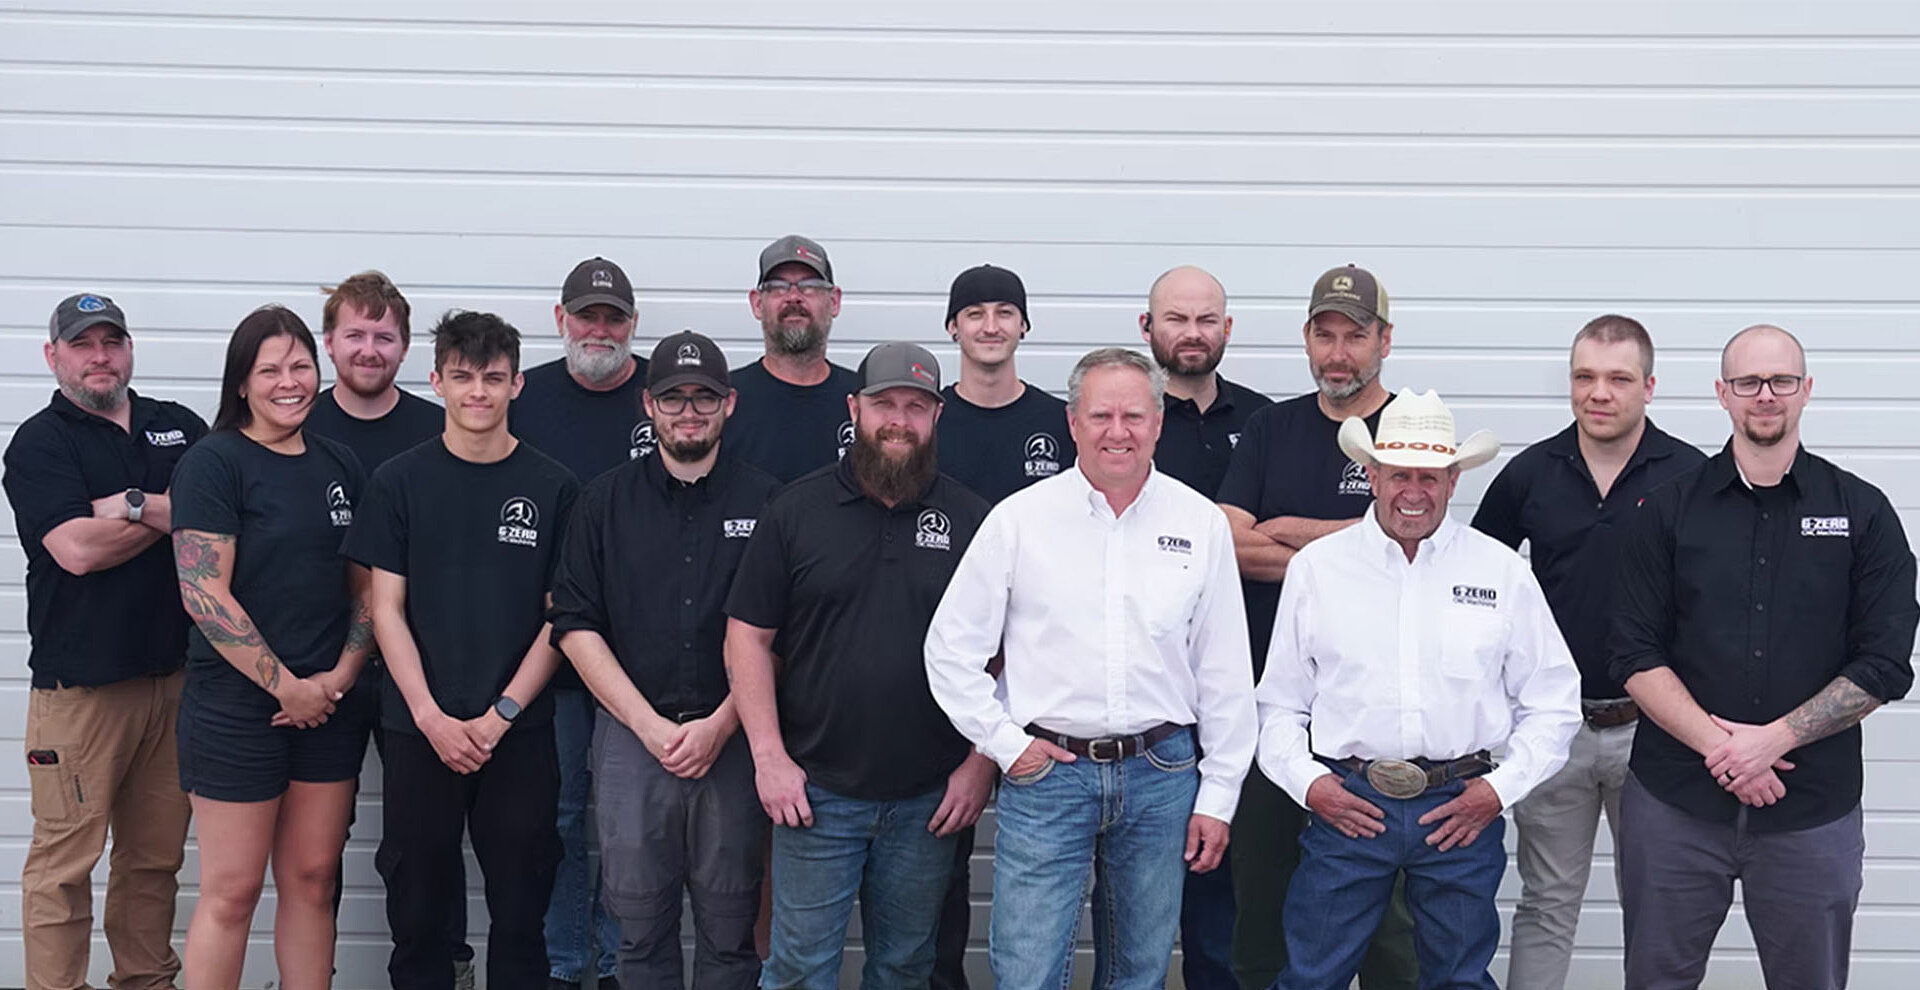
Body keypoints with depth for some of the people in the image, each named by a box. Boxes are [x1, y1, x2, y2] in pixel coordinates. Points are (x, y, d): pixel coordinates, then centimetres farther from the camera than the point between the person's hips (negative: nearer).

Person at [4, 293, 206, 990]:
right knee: (64, 859, -2)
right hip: (80, 682, -4)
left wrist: (135, 505, -12)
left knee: (157, 852, 12)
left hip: (175, 672, 4)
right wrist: (176, 513, -5)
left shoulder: (180, 428, 14)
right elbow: (79, 549, -15)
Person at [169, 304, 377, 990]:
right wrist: (289, 687, -13)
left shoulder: (341, 466, 10)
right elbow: (203, 593, -15)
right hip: (236, 707, -5)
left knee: (312, 880, 11)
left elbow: (366, 586, 12)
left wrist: (340, 677, -3)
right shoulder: (213, 463, -8)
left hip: (329, 706, 5)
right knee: (231, 892, 1)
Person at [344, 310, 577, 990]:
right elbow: (386, 610, 1)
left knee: (521, 907, 6)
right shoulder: (399, 482, 3)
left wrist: (501, 715, -8)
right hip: (419, 730, 0)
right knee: (417, 905, 8)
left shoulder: (552, 487, 2)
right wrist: (432, 717, -9)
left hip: (520, 731, 0)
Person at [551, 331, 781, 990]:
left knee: (730, 927, 5)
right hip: (630, 735, 1)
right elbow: (576, 626, 3)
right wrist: (649, 725, -7)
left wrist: (719, 726, -8)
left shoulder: (764, 502, 4)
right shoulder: (606, 501, 7)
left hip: (733, 736, -1)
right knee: (639, 923, 7)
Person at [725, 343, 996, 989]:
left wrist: (982, 764, -2)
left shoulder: (971, 520, 2)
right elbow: (748, 637, 0)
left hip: (929, 800, 1)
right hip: (817, 790, -1)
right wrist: (769, 757, -7)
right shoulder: (797, 511, 0)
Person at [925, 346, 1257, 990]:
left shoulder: (1201, 524, 3)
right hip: (1045, 774, -2)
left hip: (1160, 775, 2)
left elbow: (1225, 672, 6)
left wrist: (1219, 795, 4)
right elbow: (950, 648, 2)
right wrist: (1004, 742, -4)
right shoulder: (1020, 520, -2)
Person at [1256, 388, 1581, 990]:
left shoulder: (1501, 571, 4)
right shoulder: (1316, 567, 4)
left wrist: (1503, 787, -2)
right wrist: (1308, 782, -4)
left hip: (1461, 808, 1)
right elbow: (1279, 702, 9)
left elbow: (1553, 701, 8)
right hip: (1346, 805, 0)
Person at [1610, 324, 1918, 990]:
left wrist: (1774, 738, -13)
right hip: (1674, 803, 0)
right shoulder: (1669, 509, 3)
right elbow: (1636, 655, -2)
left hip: (1813, 810, 0)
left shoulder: (1862, 512, 3)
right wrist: (1717, 745, -14)